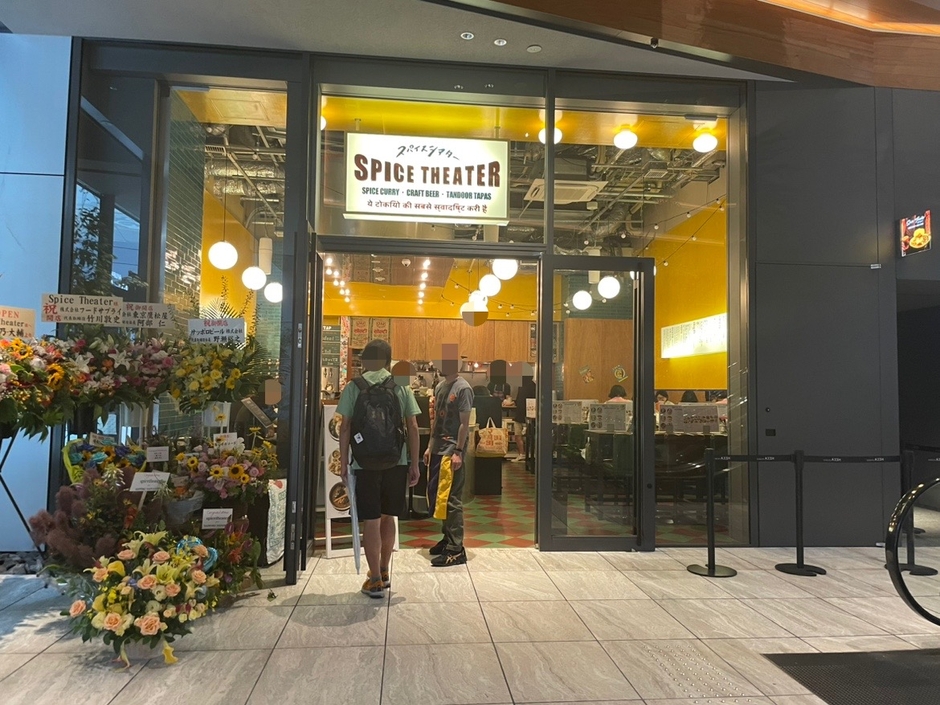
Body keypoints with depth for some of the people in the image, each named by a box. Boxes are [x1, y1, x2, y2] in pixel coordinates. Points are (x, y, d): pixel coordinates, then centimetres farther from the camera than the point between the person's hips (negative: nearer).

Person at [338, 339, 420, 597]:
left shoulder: (353, 388, -2)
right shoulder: (401, 387, 3)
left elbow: (345, 428, -4)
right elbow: (412, 427, 0)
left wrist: (343, 462, 3)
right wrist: (414, 464, 6)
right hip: (396, 461, 2)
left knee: (371, 520, 5)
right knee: (387, 516, 17)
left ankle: (375, 580, 11)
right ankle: (384, 572, 31)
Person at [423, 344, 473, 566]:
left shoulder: (463, 388, -11)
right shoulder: (440, 387, 13)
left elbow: (464, 423, -13)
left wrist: (458, 452, -17)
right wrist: (430, 446, 16)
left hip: (452, 451, -8)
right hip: (437, 448, 9)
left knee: (450, 499, -5)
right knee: (435, 495, 14)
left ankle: (456, 549, 2)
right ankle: (447, 538, 28)